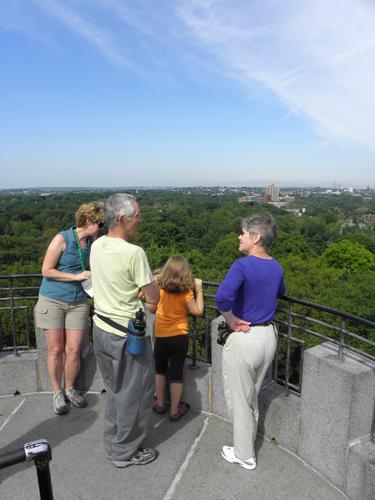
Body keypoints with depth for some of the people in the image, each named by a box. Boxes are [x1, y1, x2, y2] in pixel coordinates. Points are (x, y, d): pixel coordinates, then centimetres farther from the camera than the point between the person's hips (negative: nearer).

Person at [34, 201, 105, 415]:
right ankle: (58, 392, 26)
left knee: (73, 351, 5)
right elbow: (46, 270, -11)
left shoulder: (93, 242, 1)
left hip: (78, 303, 4)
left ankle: (69, 389, 29)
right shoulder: (62, 239, -13)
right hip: (52, 301, -3)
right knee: (56, 350, 6)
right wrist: (77, 276, -16)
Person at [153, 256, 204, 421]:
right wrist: (199, 290, -4)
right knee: (176, 374, 11)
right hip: (180, 337, -1)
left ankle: (159, 404, 33)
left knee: (160, 370, 23)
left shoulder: (159, 288, -8)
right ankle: (175, 410, 22)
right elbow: (198, 311, -9)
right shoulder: (186, 292, -15)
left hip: (161, 337, 2)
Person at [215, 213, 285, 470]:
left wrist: (231, 320, -20)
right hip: (269, 336, 8)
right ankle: (247, 445, 44)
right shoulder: (276, 267, 2)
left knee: (239, 400, 13)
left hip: (245, 339, -7)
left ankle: (244, 456, 31)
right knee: (252, 396, 25)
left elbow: (223, 296, -37)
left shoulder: (243, 265, -21)